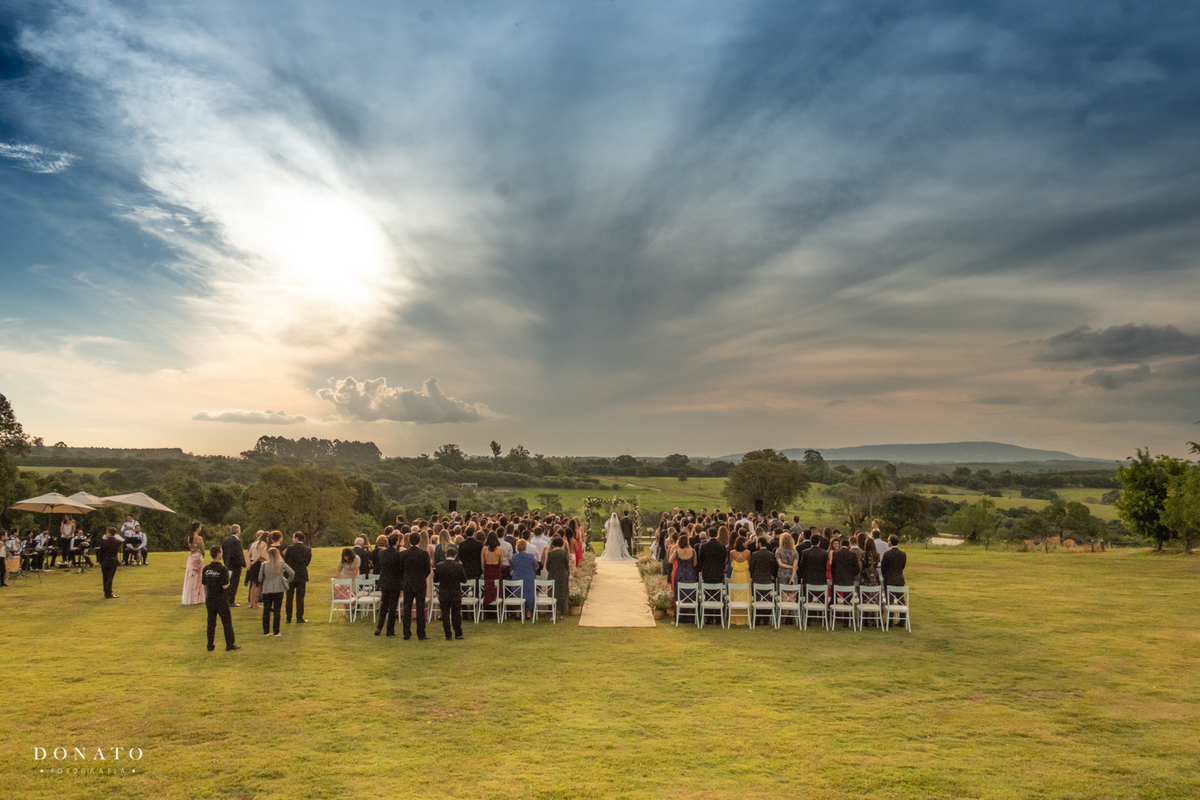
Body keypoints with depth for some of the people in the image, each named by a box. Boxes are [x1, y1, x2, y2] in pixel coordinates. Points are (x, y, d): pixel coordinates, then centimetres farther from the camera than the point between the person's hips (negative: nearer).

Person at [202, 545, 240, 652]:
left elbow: (204, 585, 6)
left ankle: (210, 646, 17)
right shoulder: (223, 569, -16)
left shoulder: (206, 569, 0)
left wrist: (206, 598, 16)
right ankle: (230, 645, 10)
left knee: (211, 623, 13)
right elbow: (225, 586, -19)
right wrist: (229, 579, 0)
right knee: (227, 622, 6)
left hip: (210, 600, 5)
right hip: (221, 600, -5)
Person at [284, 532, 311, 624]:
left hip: (291, 576, -1)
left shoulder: (290, 549, -11)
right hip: (302, 576, 1)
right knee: (300, 597, 7)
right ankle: (299, 618, 7)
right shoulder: (308, 549, -3)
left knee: (289, 598, 10)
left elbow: (284, 561, -2)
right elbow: (307, 562, 6)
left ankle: (288, 619, 14)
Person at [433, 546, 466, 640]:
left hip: (443, 595, 0)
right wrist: (464, 572, 12)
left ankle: (448, 635, 8)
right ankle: (458, 634, 16)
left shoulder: (439, 566, -8)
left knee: (445, 614, 8)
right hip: (456, 595, 0)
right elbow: (464, 579, -5)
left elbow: (435, 580, -2)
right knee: (456, 614, 11)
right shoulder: (459, 566, -10)